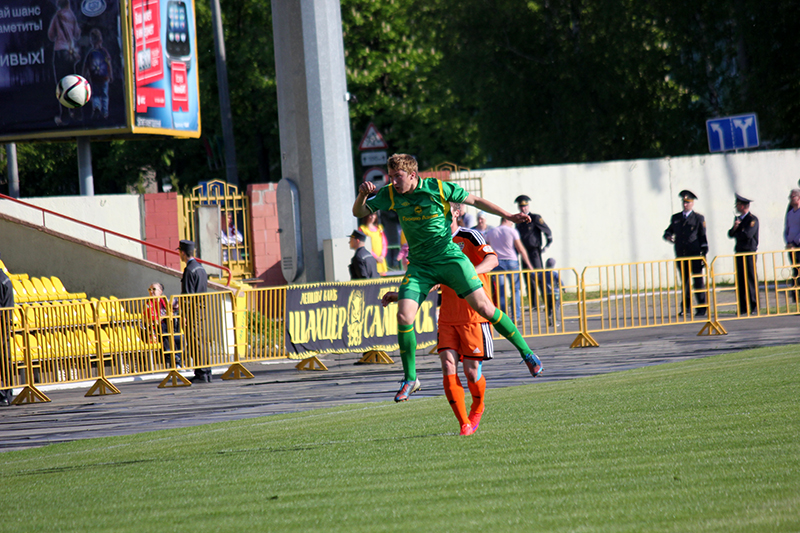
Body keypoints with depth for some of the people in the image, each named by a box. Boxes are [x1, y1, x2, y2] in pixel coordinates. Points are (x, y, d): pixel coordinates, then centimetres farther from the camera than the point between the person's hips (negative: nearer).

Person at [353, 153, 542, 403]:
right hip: (419, 266, 2)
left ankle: (526, 352, 7)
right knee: (404, 316, -14)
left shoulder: (438, 188, -11)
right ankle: (410, 379, 1)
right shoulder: (390, 195, -4)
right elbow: (358, 212, -2)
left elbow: (474, 200, 0)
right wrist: (362, 195, -24)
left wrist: (508, 216, -3)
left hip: (449, 258, -2)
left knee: (483, 306, -9)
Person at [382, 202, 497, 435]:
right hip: (447, 317, 5)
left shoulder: (470, 237, -6)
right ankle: (464, 423, -4)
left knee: (471, 372, -3)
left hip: (474, 316, -5)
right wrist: (398, 295, 12)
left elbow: (491, 259, -22)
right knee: (448, 367, -10)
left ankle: (477, 408, 28)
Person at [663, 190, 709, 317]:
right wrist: (668, 236, -4)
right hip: (681, 256, 4)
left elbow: (703, 237, 2)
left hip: (695, 255, -4)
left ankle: (702, 308, 0)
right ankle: (686, 308, 12)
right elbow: (669, 230, 21)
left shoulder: (698, 218, 4)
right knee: (684, 282, 6)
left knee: (698, 282, -4)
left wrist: (704, 253, -4)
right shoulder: (676, 218, 14)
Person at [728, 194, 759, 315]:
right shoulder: (738, 218, 17)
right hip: (739, 252, 8)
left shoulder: (752, 219, -9)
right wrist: (734, 228, -8)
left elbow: (747, 234, -21)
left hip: (749, 252, -8)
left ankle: (754, 307, -4)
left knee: (750, 279, -7)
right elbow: (730, 234, 14)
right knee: (740, 280, 4)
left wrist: (736, 232, -3)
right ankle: (743, 307, 7)